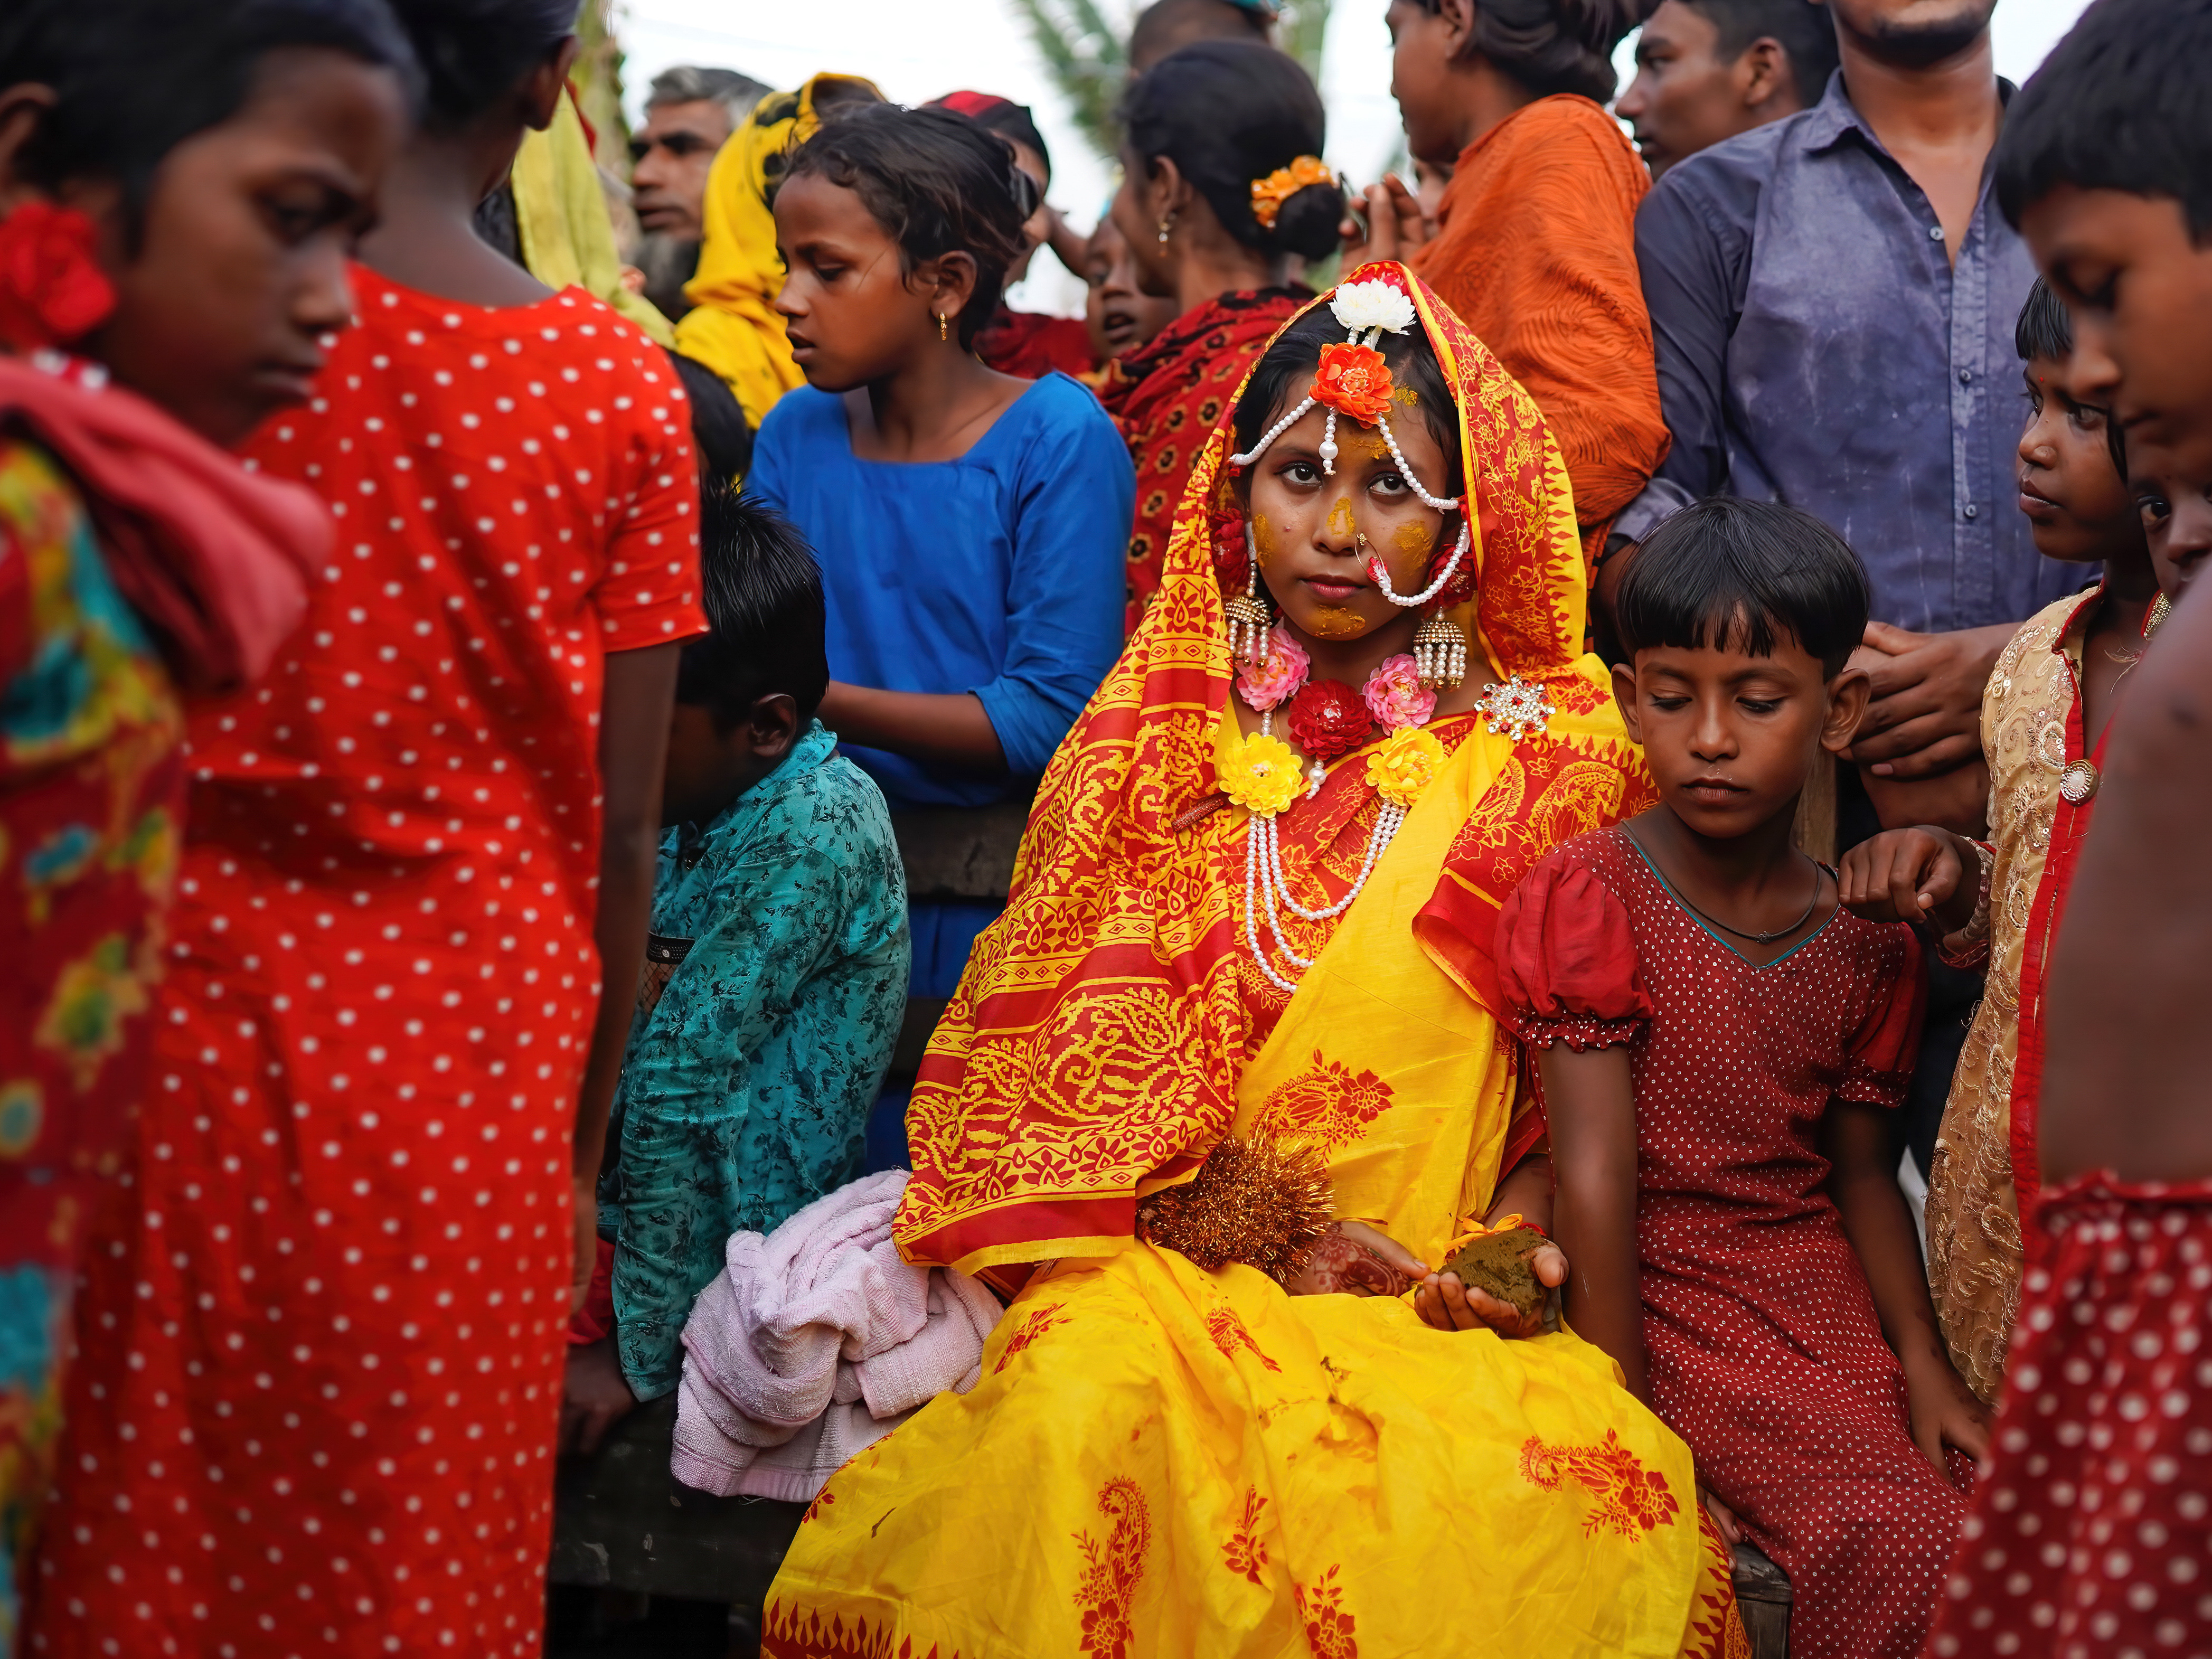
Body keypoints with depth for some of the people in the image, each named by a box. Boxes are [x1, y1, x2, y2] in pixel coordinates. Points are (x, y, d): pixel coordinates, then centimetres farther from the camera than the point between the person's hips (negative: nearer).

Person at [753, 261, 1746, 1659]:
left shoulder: (1550, 756, 10)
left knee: (1612, 1488, -33)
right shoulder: (1155, 738, 13)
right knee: (1097, 1400, -36)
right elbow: (1048, 1046, 7)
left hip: (1437, 1297, 0)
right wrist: (1269, 1224, -7)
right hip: (1164, 1262, 0)